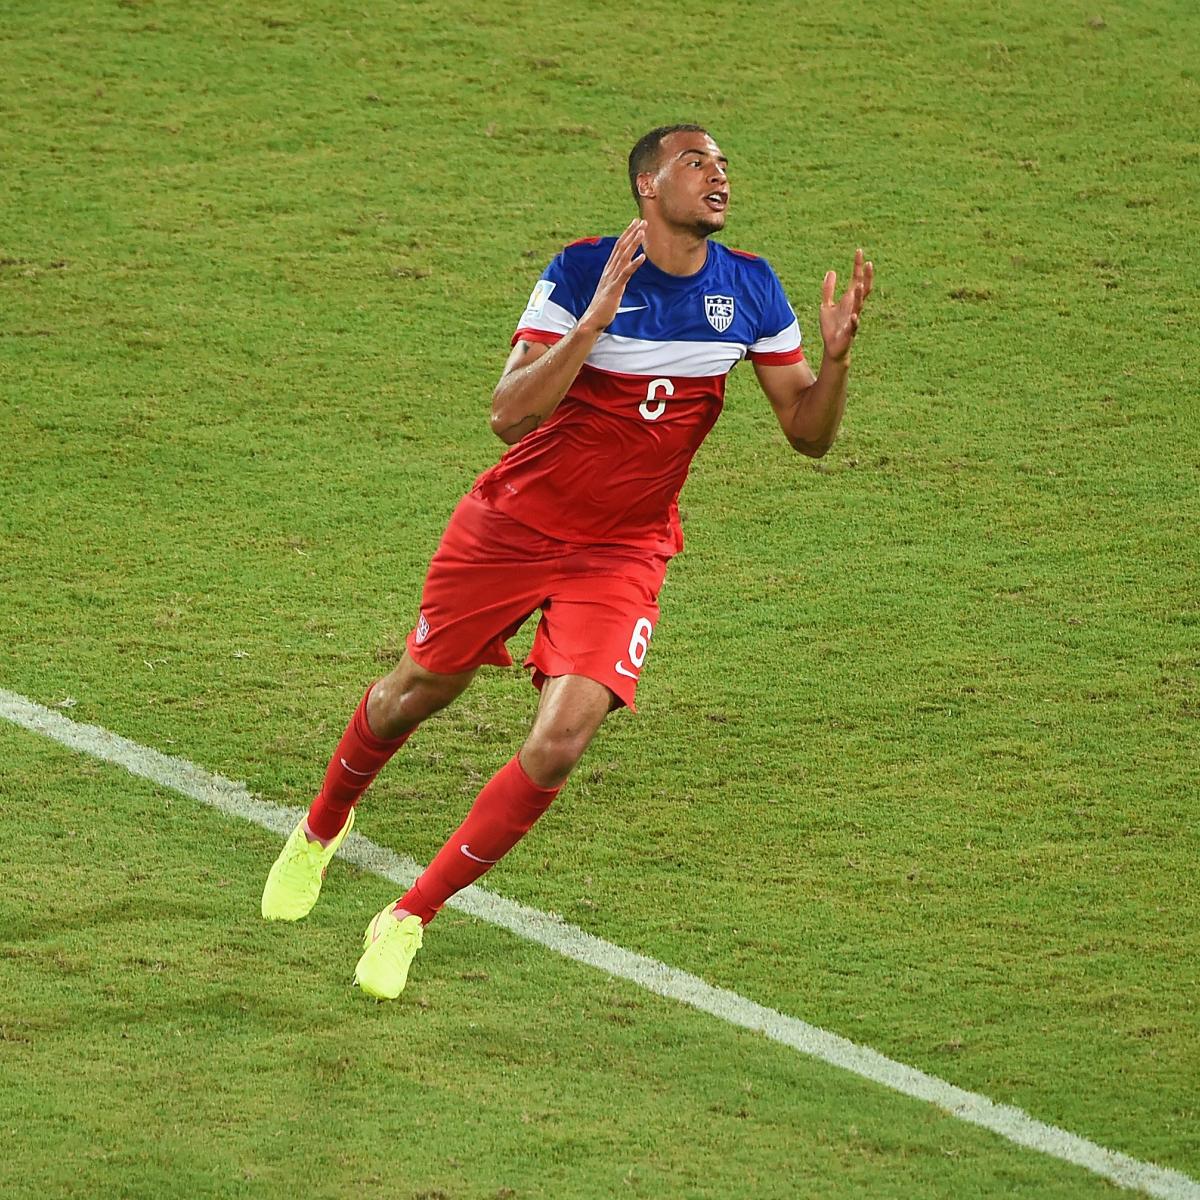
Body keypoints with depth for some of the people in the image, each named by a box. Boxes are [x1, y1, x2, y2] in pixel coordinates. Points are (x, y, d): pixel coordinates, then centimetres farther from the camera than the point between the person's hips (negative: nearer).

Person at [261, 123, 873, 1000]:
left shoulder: (750, 289, -4)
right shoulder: (584, 271, -17)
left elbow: (809, 435, -1)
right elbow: (509, 414, -25)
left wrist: (837, 355, -20)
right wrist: (598, 317, -35)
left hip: (623, 554, 2)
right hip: (513, 528, -2)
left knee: (562, 741, -17)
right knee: (418, 691, 14)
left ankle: (410, 919, -1)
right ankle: (323, 827, 48)